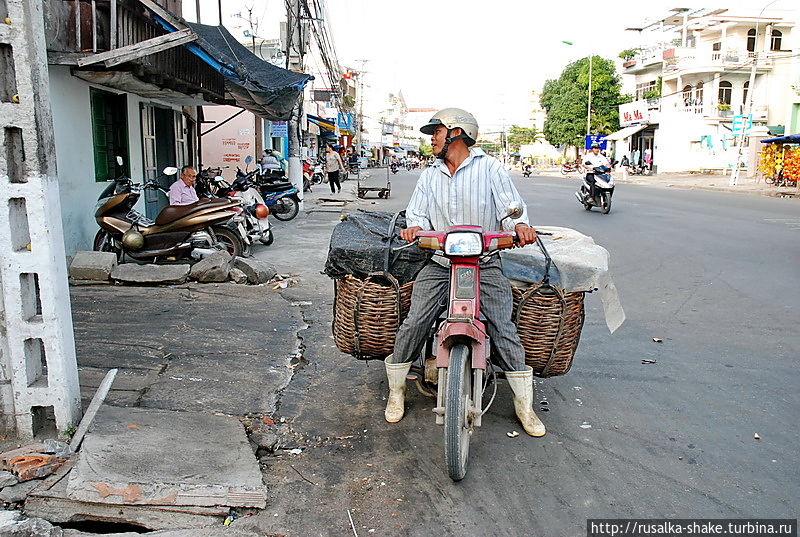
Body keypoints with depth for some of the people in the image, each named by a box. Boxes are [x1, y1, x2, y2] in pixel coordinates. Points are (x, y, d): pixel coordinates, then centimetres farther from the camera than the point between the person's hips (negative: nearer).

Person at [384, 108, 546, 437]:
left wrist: (520, 225, -27)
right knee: (414, 323, -11)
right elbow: (418, 212, 11)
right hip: (439, 262, 3)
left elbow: (510, 205, -5)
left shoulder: (489, 167, 4)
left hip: (484, 262, -2)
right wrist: (415, 226, -14)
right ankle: (396, 391, 10)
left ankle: (524, 404, 5)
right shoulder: (430, 176, 17)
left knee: (504, 329, -10)